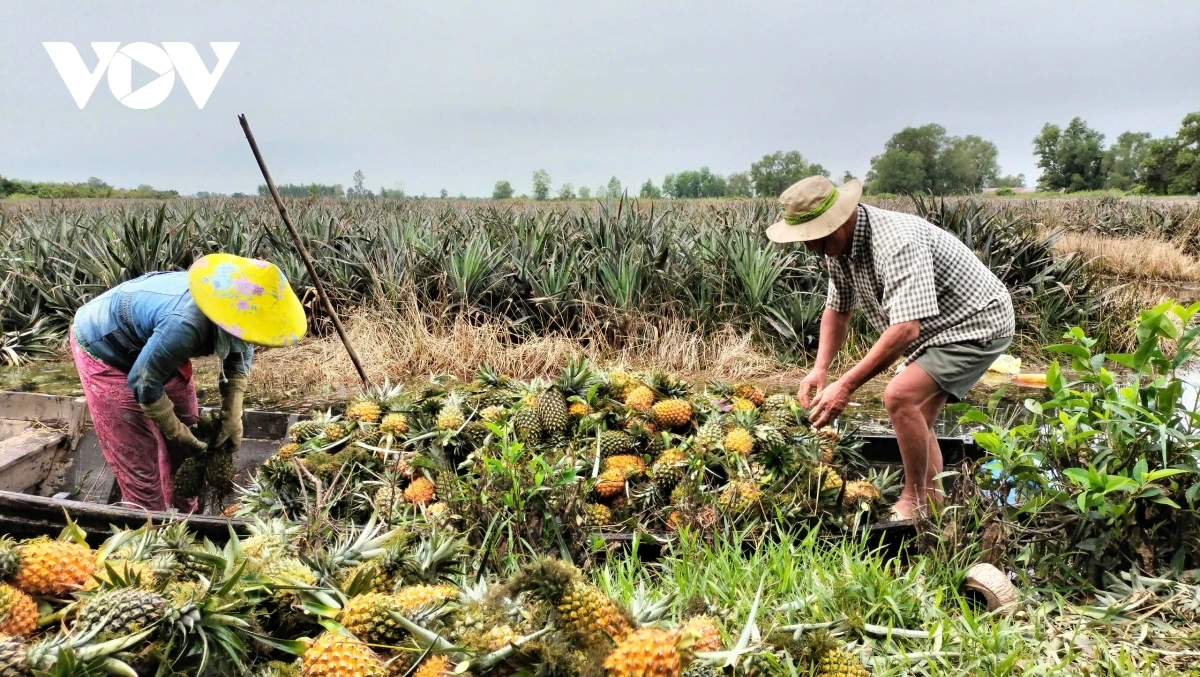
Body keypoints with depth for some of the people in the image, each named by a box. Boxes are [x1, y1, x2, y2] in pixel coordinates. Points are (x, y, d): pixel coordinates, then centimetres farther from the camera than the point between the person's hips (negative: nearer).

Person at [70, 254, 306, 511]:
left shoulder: (234, 300, -21)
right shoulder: (185, 325, -44)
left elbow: (240, 354, -2)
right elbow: (144, 383, -30)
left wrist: (232, 415, -9)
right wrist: (176, 431, -16)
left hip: (151, 343, 8)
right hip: (103, 347, -7)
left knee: (184, 447, 14)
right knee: (139, 458, -5)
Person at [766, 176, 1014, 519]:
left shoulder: (897, 243, -34)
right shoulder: (838, 246, -5)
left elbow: (905, 328, -41)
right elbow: (837, 309, 6)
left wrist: (846, 385, -41)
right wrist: (819, 369, -8)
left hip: (976, 324, -10)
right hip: (937, 327, 10)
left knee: (900, 397, -22)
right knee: (916, 418, 11)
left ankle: (915, 503, -8)